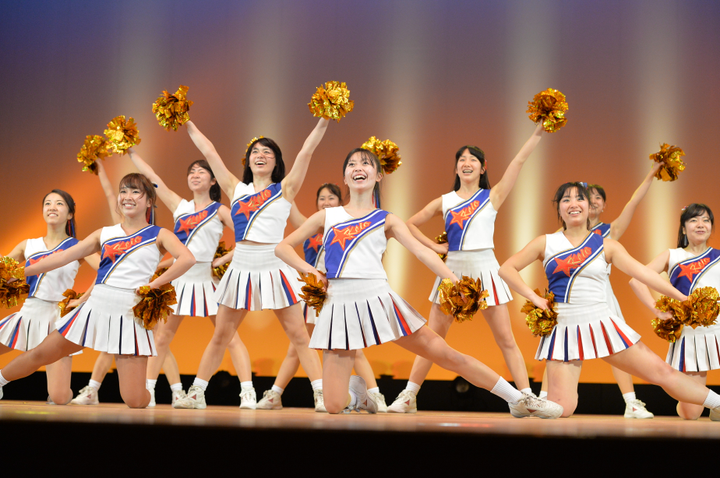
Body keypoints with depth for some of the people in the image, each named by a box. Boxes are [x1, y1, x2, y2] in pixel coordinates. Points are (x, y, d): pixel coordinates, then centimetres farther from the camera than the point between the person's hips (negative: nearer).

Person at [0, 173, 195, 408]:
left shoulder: (158, 235, 2)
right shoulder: (104, 234, 12)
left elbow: (187, 258, -16)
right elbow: (65, 256, 9)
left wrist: (154, 284, -17)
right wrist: (21, 272, 6)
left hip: (130, 314, -3)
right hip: (96, 307, 4)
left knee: (134, 400, -10)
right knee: (40, 354, 11)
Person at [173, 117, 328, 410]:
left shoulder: (285, 189, 6)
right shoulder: (236, 189, 12)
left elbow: (307, 151, -1)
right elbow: (209, 152, 15)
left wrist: (323, 122, -8)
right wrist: (188, 124, 17)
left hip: (273, 268, -3)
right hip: (241, 267, 3)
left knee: (299, 336, -1)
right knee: (220, 336, 9)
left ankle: (321, 395, 0)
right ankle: (196, 394, 17)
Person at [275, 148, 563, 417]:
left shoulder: (386, 220, 12)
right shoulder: (326, 216, 13)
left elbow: (421, 251, -2)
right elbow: (283, 247, 17)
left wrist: (455, 281, -15)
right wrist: (310, 271, 0)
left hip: (379, 300, 0)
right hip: (340, 306, 1)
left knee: (446, 354, -3)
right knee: (334, 406, -6)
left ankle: (519, 401, 9)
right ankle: (357, 391, 29)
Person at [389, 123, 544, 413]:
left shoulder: (492, 197, 4)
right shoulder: (444, 202, 8)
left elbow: (519, 161, -4)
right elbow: (411, 224, 14)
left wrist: (538, 132, -11)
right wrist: (435, 247, 3)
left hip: (485, 267, -1)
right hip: (453, 268, 2)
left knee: (506, 339, 0)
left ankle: (527, 398, 4)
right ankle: (408, 397, 9)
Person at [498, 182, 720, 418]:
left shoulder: (606, 246, 7)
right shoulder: (546, 243, 5)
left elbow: (642, 272, 0)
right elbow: (506, 269, 4)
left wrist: (683, 298, -8)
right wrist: (534, 298, -7)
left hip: (602, 325, 2)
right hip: (565, 329, -1)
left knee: (661, 372, 0)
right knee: (560, 409, -10)